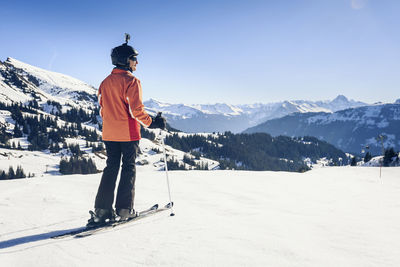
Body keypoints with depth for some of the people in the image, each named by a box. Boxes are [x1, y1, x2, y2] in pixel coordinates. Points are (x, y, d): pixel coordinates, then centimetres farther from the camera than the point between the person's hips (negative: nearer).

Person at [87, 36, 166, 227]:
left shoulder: (105, 82, 11)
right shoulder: (131, 81, -11)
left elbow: (102, 110, 14)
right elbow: (136, 110, -18)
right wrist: (152, 123, -7)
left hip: (109, 134, 6)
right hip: (128, 133, -6)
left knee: (111, 168, 11)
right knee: (128, 168, 4)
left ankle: (102, 210, 7)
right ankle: (124, 209, 6)